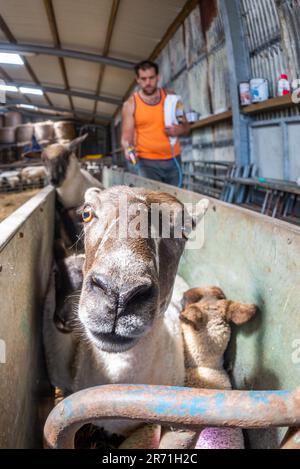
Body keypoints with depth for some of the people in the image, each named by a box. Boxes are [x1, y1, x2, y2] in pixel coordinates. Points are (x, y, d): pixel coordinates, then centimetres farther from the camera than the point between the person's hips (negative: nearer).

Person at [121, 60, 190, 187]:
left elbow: (186, 126, 11)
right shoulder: (131, 104, 0)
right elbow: (126, 136, -2)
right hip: (147, 162, -3)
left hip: (173, 160, 3)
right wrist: (128, 149, -24)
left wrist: (180, 130, -12)